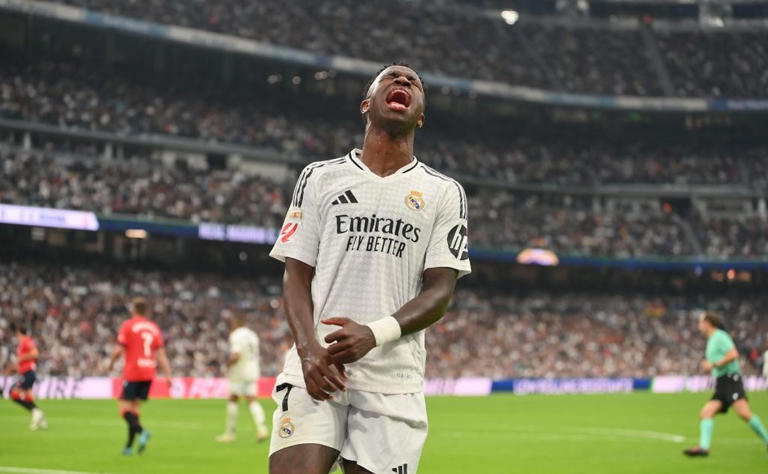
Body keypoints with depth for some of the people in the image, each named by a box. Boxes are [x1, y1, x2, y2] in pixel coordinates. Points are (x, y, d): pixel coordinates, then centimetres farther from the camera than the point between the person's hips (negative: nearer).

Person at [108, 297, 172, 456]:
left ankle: (141, 431, -30)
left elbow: (119, 350, -9)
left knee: (124, 408, -4)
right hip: (149, 373, 6)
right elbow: (160, 354, 8)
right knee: (134, 408, 13)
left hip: (132, 373, -6)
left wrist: (111, 362, 10)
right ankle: (129, 446, 11)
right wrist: (168, 375, 6)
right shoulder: (154, 328, 11)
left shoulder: (128, 326, -4)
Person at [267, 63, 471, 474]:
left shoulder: (444, 193, 11)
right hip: (315, 368, 0)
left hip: (394, 380, 0)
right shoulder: (320, 178, 13)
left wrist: (375, 335, -15)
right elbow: (296, 276, 9)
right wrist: (309, 349, -10)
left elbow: (440, 290, 3)